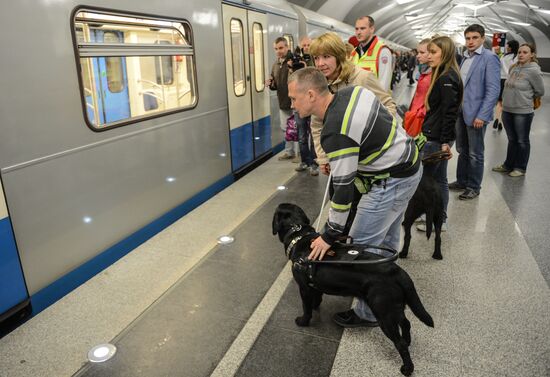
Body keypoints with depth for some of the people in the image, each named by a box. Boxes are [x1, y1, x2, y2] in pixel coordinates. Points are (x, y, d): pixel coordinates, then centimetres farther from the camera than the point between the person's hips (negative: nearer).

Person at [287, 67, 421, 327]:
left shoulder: (336, 132, -28)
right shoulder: (352, 91, -2)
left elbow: (343, 188, -25)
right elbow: (388, 115, 12)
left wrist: (330, 235, -16)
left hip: (392, 182, -10)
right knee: (386, 239, 22)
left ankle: (368, 313, 13)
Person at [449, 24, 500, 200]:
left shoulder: (489, 57, -10)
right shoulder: (465, 57, 11)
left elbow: (493, 90, -15)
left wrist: (482, 116, -20)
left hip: (476, 114, -6)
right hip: (461, 112, 7)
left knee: (475, 154, 5)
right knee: (462, 150, 16)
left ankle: (474, 187, 18)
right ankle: (461, 181, 30)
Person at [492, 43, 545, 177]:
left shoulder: (534, 71, -12)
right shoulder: (513, 68, 5)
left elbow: (540, 92, -4)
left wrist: (526, 98, 6)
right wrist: (506, 99, 10)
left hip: (523, 112, -6)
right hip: (507, 110, 6)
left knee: (522, 141, 7)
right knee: (512, 140, 18)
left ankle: (520, 168, 19)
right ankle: (508, 165, 30)